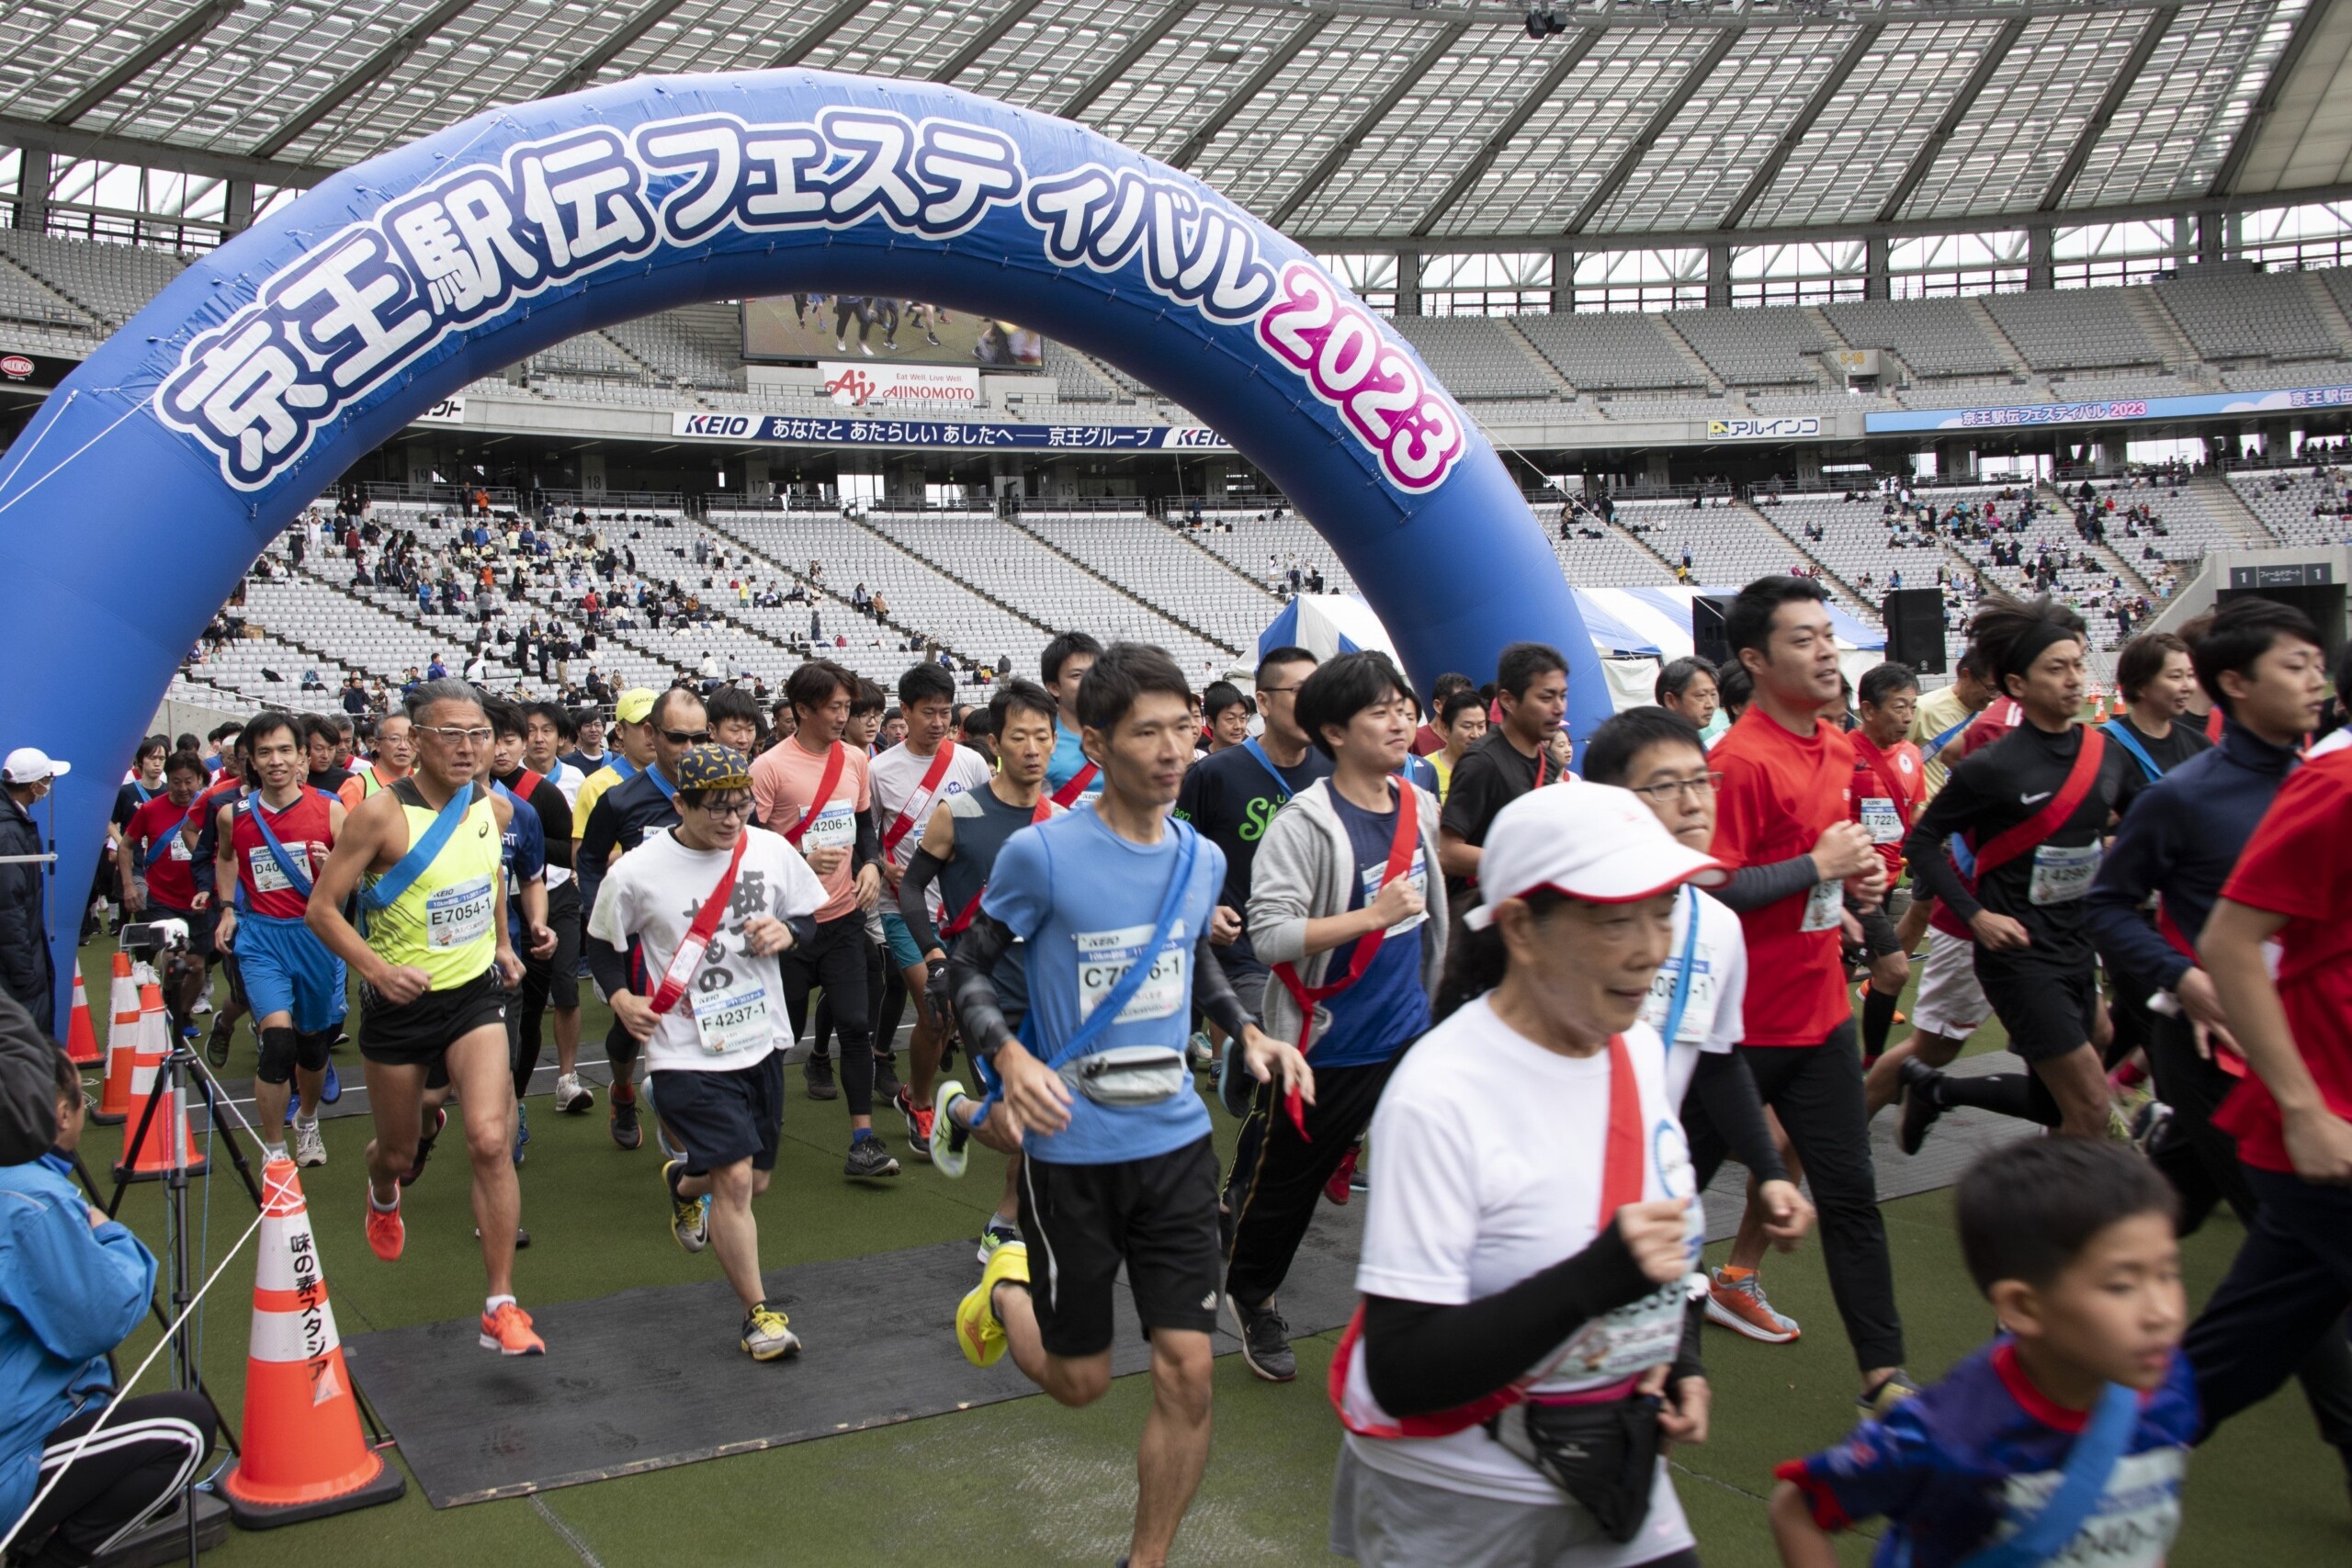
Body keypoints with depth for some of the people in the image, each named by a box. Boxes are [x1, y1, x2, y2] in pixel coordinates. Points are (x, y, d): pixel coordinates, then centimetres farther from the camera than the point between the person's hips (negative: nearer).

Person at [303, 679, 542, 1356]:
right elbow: (321, 907, -15)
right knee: (398, 1150, 16)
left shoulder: (495, 809, -2)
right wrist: (375, 966, -28)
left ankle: (501, 1307, -10)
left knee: (490, 1140, -16)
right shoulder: (381, 814, -17)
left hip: (476, 993, 2)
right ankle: (383, 1196, 57)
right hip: (401, 1002, -2)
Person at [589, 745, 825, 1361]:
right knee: (734, 1178, -14)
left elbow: (809, 918, 9)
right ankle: (758, 1313, 3)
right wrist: (620, 995, -13)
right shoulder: (637, 872, -12)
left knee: (754, 1181, 18)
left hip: (759, 1043, 5)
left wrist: (786, 931, -12)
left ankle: (682, 1182, 53)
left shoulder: (771, 851, -4)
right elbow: (604, 942, 3)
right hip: (687, 1053, -5)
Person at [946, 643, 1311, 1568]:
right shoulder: (1041, 854, -15)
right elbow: (969, 970, -6)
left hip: (1176, 1141, 4)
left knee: (1188, 1374, 1)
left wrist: (1247, 1030, 3)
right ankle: (1008, 1290, 42)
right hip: (1072, 1150, -4)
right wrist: (1007, 1055, -24)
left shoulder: (1203, 859, 2)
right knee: (1081, 1381, 9)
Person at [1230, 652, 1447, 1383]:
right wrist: (1372, 916, -31)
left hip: (1409, 1035, 6)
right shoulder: (1306, 823, -19)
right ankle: (1251, 1296, 37)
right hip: (1325, 1045, -6)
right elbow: (1269, 934, -27)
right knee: (1285, 1181, 12)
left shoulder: (1422, 808, 3)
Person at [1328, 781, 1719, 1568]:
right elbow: (1402, 1375, -27)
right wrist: (1595, 1279, -33)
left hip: (1619, 1461, 6)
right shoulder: (1440, 1096, -26)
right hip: (1453, 1496, -6)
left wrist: (1681, 1360, 2)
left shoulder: (1638, 1046, -2)